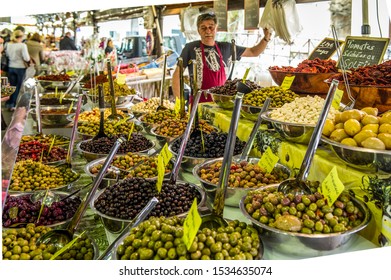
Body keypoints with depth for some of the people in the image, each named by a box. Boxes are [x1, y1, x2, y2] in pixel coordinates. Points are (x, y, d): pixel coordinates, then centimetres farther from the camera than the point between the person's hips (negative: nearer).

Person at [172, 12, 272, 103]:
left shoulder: (226, 48, 4)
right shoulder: (191, 48, -6)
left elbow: (253, 52, 13)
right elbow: (177, 74, -4)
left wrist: (266, 38, -3)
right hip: (199, 103, -3)